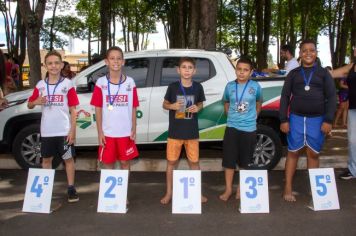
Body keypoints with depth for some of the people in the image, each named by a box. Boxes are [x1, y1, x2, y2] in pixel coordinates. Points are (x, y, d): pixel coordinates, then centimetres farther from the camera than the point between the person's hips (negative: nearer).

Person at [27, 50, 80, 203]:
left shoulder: (67, 84, -4)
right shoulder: (40, 85, 5)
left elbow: (73, 110, -4)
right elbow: (29, 105, 14)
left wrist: (72, 131, -10)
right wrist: (36, 102, -10)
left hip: (64, 131, -3)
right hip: (46, 131, 3)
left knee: (68, 158, 5)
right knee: (46, 159, 13)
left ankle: (71, 188, 15)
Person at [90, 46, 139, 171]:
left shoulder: (130, 82, 0)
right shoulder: (101, 83, -3)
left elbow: (133, 108, 3)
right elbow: (98, 109, -1)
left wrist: (134, 129, 0)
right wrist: (100, 132, -4)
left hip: (126, 132, 1)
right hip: (107, 132, 0)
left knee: (125, 162, 12)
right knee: (108, 163, 10)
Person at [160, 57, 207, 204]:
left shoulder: (197, 87, -2)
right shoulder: (173, 87, -6)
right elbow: (165, 104, 5)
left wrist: (197, 108, -10)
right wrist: (172, 106, -17)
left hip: (192, 132, 1)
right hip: (175, 132, -1)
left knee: (194, 162, 11)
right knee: (171, 162, 8)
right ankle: (169, 193, 23)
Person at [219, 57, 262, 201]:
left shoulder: (255, 86, -3)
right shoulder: (230, 86, 0)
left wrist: (252, 117, 9)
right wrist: (231, 117, 6)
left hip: (249, 129, 0)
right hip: (232, 127, 1)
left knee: (244, 161, 10)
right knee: (229, 160, 3)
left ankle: (240, 189, 26)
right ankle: (228, 189, 16)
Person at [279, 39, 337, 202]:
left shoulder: (323, 73, 5)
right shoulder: (293, 74, 6)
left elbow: (331, 97, 1)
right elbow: (285, 97, 4)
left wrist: (328, 120, -8)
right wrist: (283, 120, -3)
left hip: (317, 120, 0)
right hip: (296, 118, 0)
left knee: (313, 154, 7)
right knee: (293, 153, 5)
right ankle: (288, 188, 12)